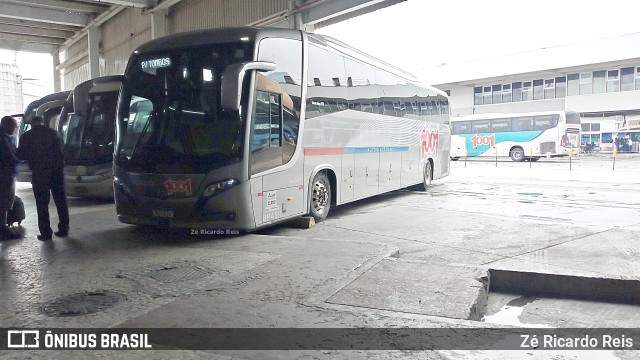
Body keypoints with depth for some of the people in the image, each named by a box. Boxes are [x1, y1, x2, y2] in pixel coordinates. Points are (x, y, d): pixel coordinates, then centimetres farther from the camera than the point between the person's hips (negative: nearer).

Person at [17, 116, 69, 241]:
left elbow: (21, 155, 3)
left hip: (39, 171, -2)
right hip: (57, 169, 3)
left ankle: (45, 232, 2)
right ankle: (63, 229, 14)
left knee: (42, 203, 3)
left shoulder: (26, 136, 0)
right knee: (60, 200, 10)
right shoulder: (52, 132, 6)